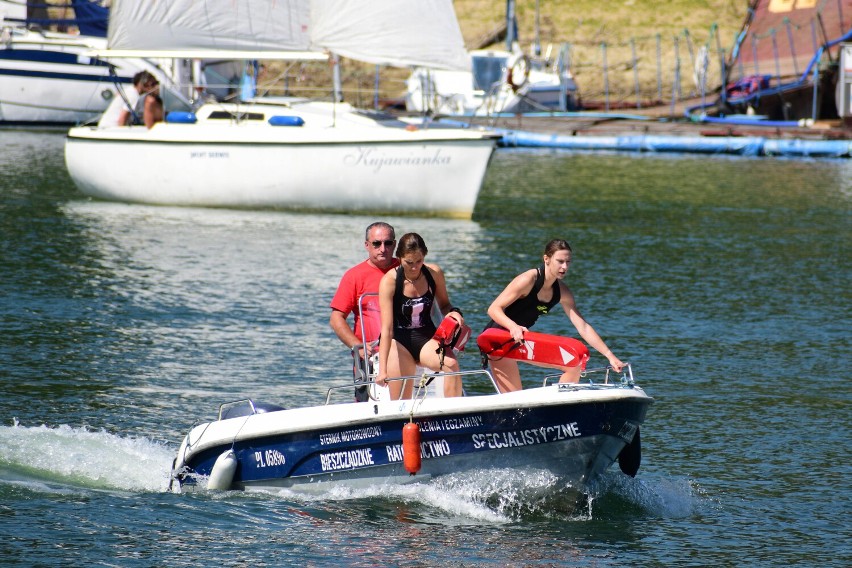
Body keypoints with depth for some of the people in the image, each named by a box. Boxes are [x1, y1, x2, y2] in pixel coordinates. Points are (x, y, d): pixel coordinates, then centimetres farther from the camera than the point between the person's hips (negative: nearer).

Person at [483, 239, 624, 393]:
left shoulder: (562, 292, -2)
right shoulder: (528, 280, -22)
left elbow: (583, 327, -2)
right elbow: (493, 309, -25)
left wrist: (610, 356, -8)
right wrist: (513, 326, -44)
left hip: (522, 340, 8)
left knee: (573, 366, 0)